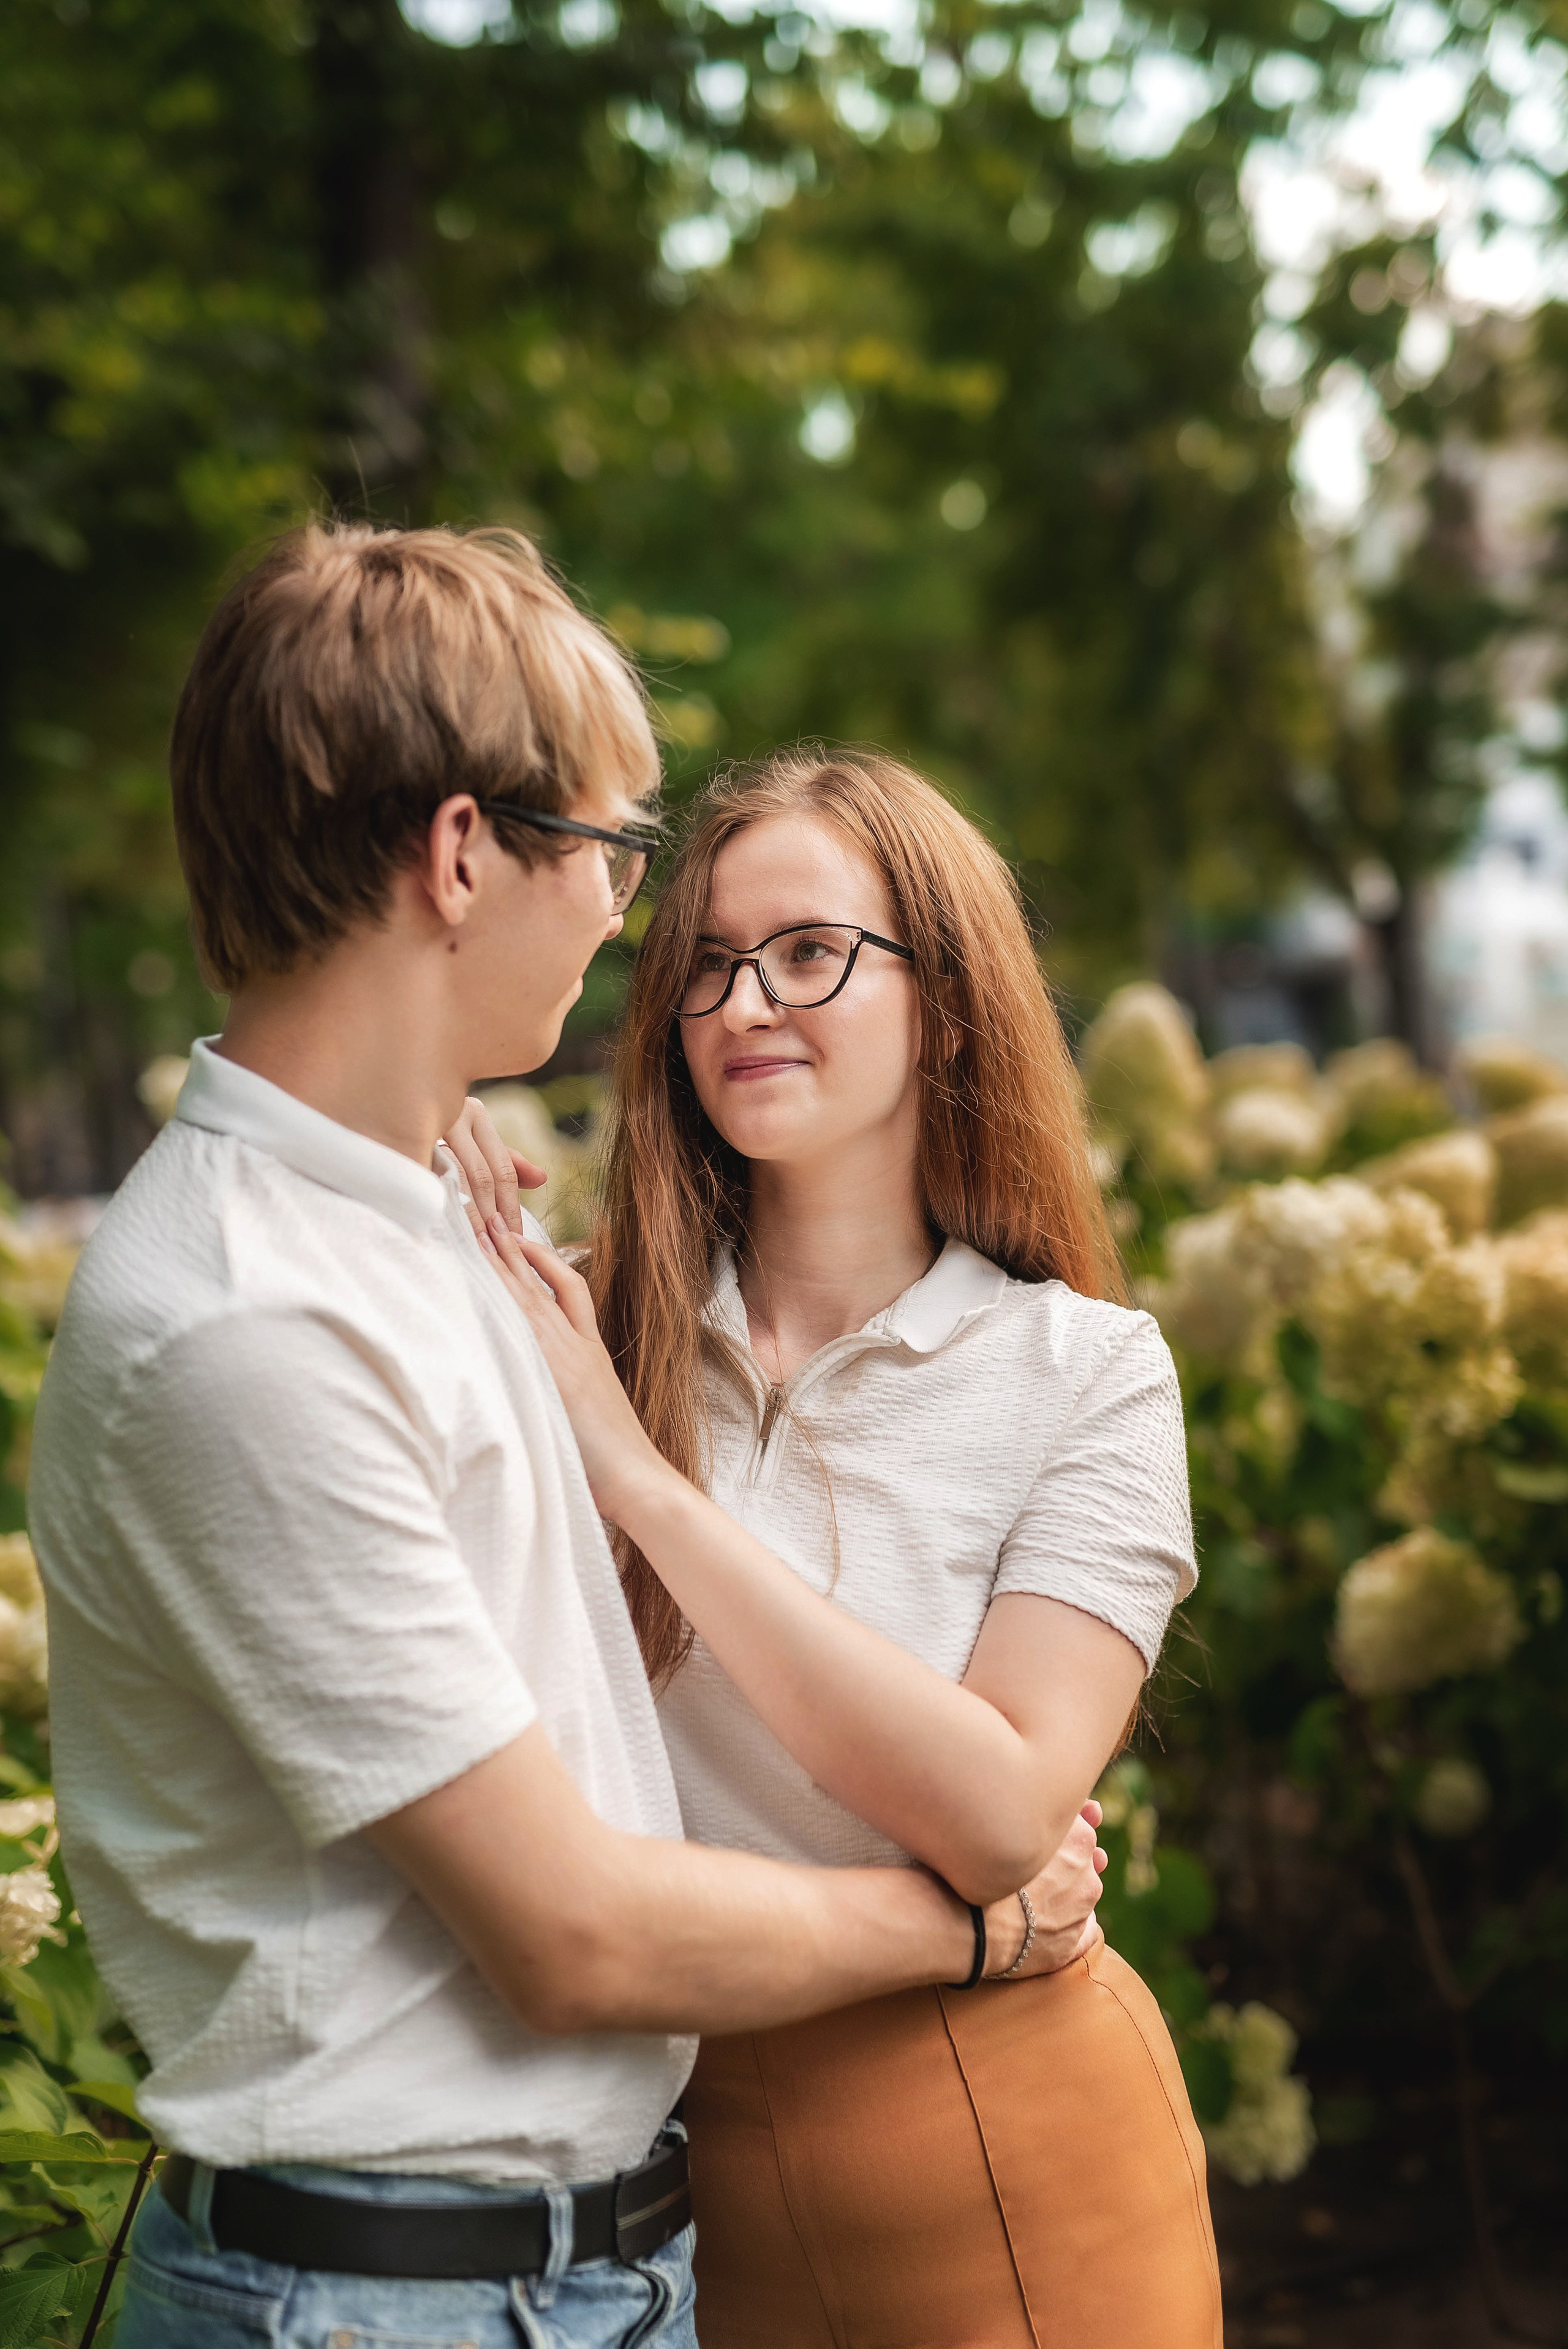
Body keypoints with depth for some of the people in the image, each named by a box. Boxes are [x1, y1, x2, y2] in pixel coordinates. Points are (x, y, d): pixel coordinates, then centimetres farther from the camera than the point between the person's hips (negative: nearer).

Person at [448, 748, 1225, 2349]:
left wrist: (642, 1481, -23)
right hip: (659, 2126, 2)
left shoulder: (1082, 1368, -9)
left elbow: (1005, 1809, -21)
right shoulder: (598, 1322, -3)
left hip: (995, 2168, -2)